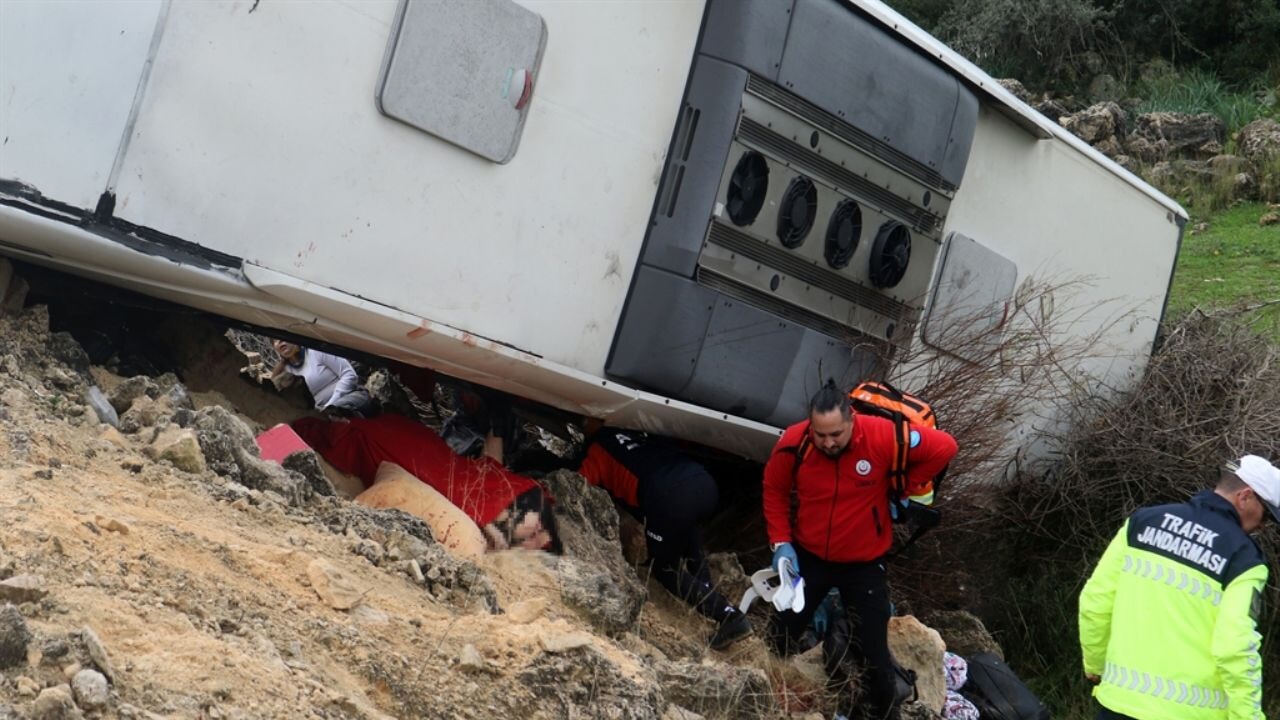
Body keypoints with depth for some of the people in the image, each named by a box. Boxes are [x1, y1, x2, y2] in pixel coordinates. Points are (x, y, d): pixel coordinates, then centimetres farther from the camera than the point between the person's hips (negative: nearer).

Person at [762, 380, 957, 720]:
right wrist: (781, 542, -8)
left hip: (864, 564, -1)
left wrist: (906, 488, -6)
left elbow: (944, 448, -14)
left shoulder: (883, 436, -26)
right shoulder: (793, 443, -20)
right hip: (807, 557, 2)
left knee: (871, 650, 3)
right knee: (780, 635, 10)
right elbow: (774, 491, -1)